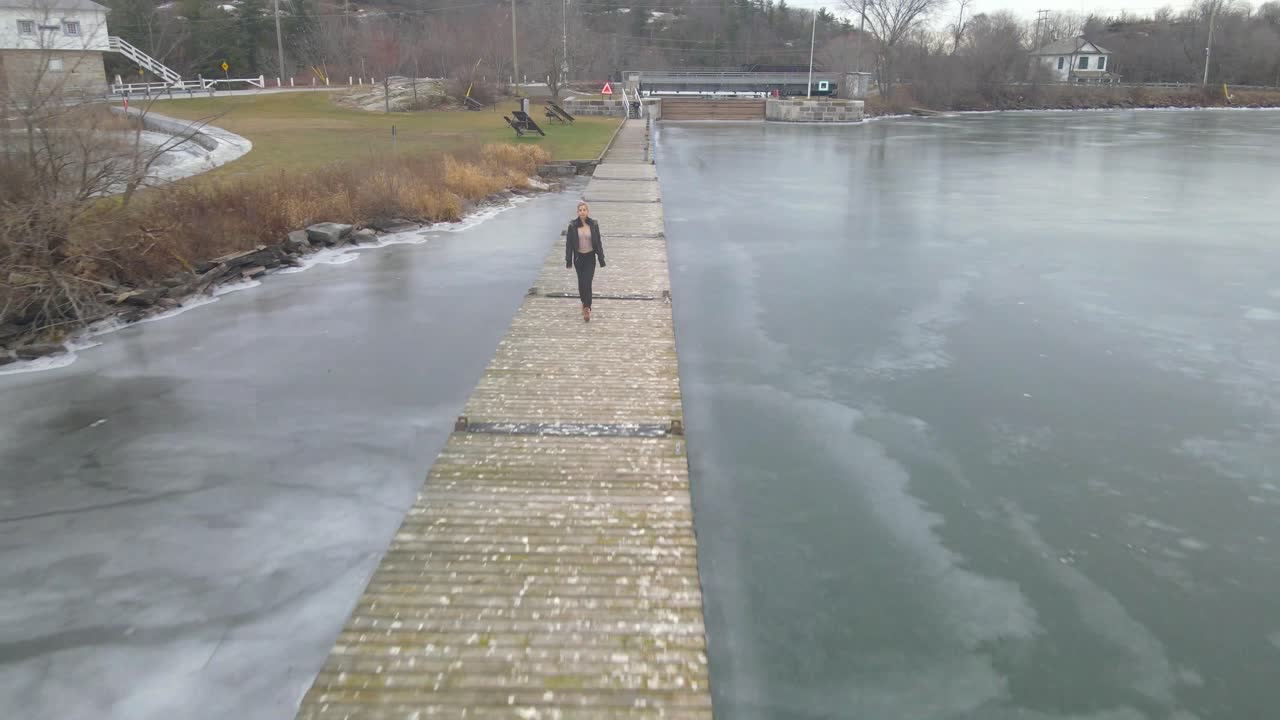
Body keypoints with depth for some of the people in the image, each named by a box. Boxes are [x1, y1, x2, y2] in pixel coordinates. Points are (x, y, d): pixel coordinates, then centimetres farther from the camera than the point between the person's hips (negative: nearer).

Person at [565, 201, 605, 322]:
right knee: (581, 283, 9)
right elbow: (569, 244, -1)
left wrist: (601, 259, 1)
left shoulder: (594, 224, -3)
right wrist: (568, 260, -4)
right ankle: (585, 303, 32)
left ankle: (587, 308, -8)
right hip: (578, 257, 1)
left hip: (590, 257, -1)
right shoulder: (573, 226, -4)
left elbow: (598, 242, 2)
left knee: (587, 283, -10)